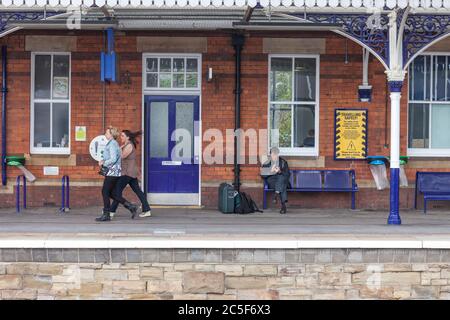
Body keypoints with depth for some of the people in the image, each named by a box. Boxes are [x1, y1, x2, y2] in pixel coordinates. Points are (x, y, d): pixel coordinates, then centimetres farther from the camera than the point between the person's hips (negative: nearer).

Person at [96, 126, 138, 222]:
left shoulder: (112, 144, -14)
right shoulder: (112, 143, 17)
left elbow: (113, 159, -22)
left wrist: (103, 163, -11)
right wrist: (103, 161, 10)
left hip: (112, 172, -10)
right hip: (112, 172, 10)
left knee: (105, 192, -5)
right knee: (111, 193, 12)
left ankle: (106, 215, 0)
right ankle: (131, 207, 12)